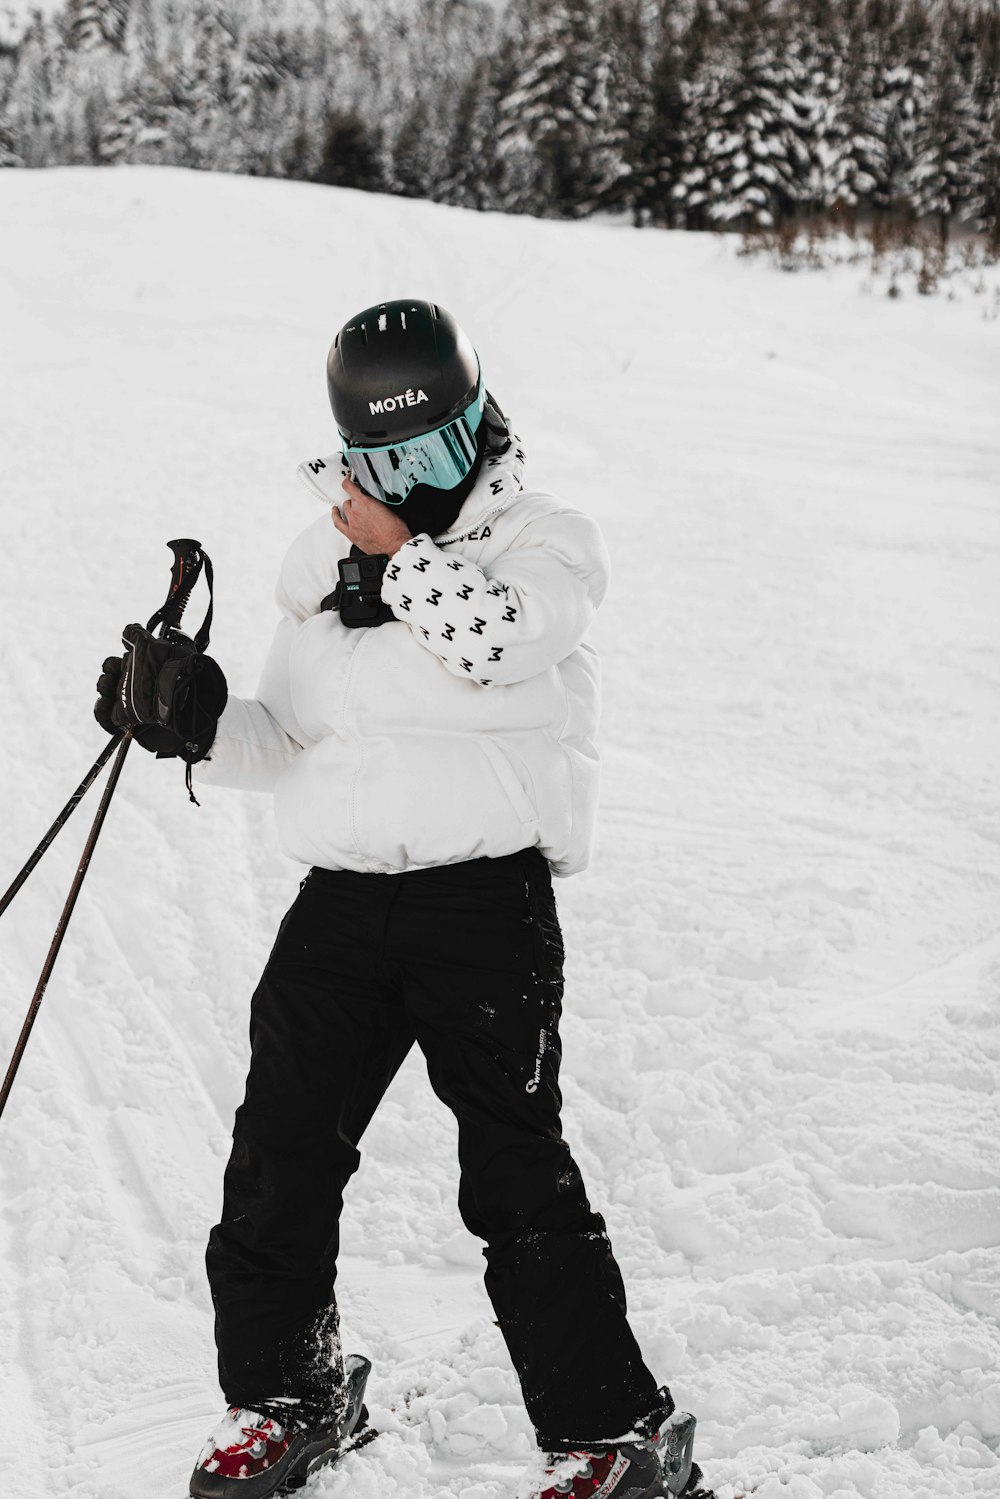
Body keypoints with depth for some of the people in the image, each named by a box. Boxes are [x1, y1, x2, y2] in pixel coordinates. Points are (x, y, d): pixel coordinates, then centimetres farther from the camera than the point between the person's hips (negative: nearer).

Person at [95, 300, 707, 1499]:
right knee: (280, 1152, 6)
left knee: (515, 1172, -5)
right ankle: (286, 1395, 27)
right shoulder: (325, 559, 13)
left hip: (487, 895, -5)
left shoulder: (543, 539, -1)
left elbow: (497, 642, -22)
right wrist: (200, 724, -1)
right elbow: (287, 737, 17)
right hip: (341, 897, 5)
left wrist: (399, 546, -14)